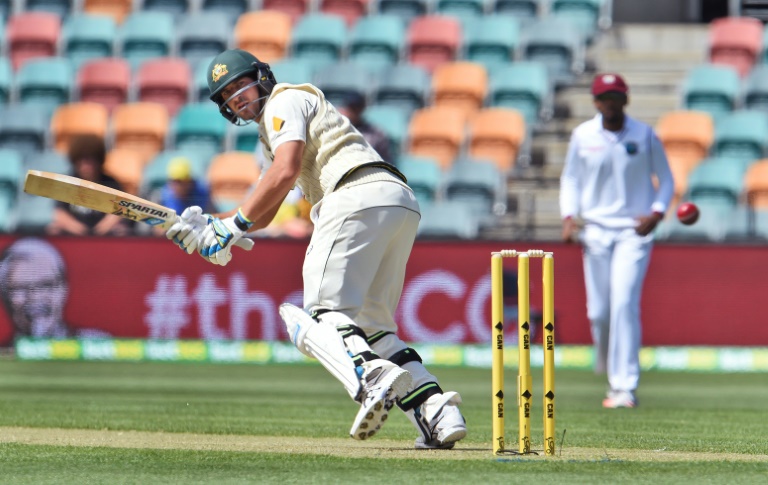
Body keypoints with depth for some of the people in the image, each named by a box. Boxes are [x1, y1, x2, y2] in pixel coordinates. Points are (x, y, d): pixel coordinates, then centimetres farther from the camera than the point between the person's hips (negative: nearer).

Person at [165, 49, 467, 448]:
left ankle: (372, 377, -46)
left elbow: (285, 173, -8)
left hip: (359, 196, -9)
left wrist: (233, 224, -5)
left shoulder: (286, 102, 9)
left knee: (321, 316, -17)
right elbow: (263, 215, 34)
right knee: (370, 327, 11)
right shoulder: (271, 131, 37)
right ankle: (438, 412, -9)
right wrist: (211, 225, 18)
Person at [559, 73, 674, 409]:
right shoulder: (582, 136, 4)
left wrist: (656, 213, -11)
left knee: (624, 303, -16)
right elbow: (571, 178, 14)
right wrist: (568, 217, -1)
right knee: (598, 311, 1)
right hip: (596, 230, 2)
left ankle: (625, 387, -17)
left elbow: (665, 179, 7)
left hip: (634, 231, -2)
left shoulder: (644, 135, -1)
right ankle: (606, 366, 32)